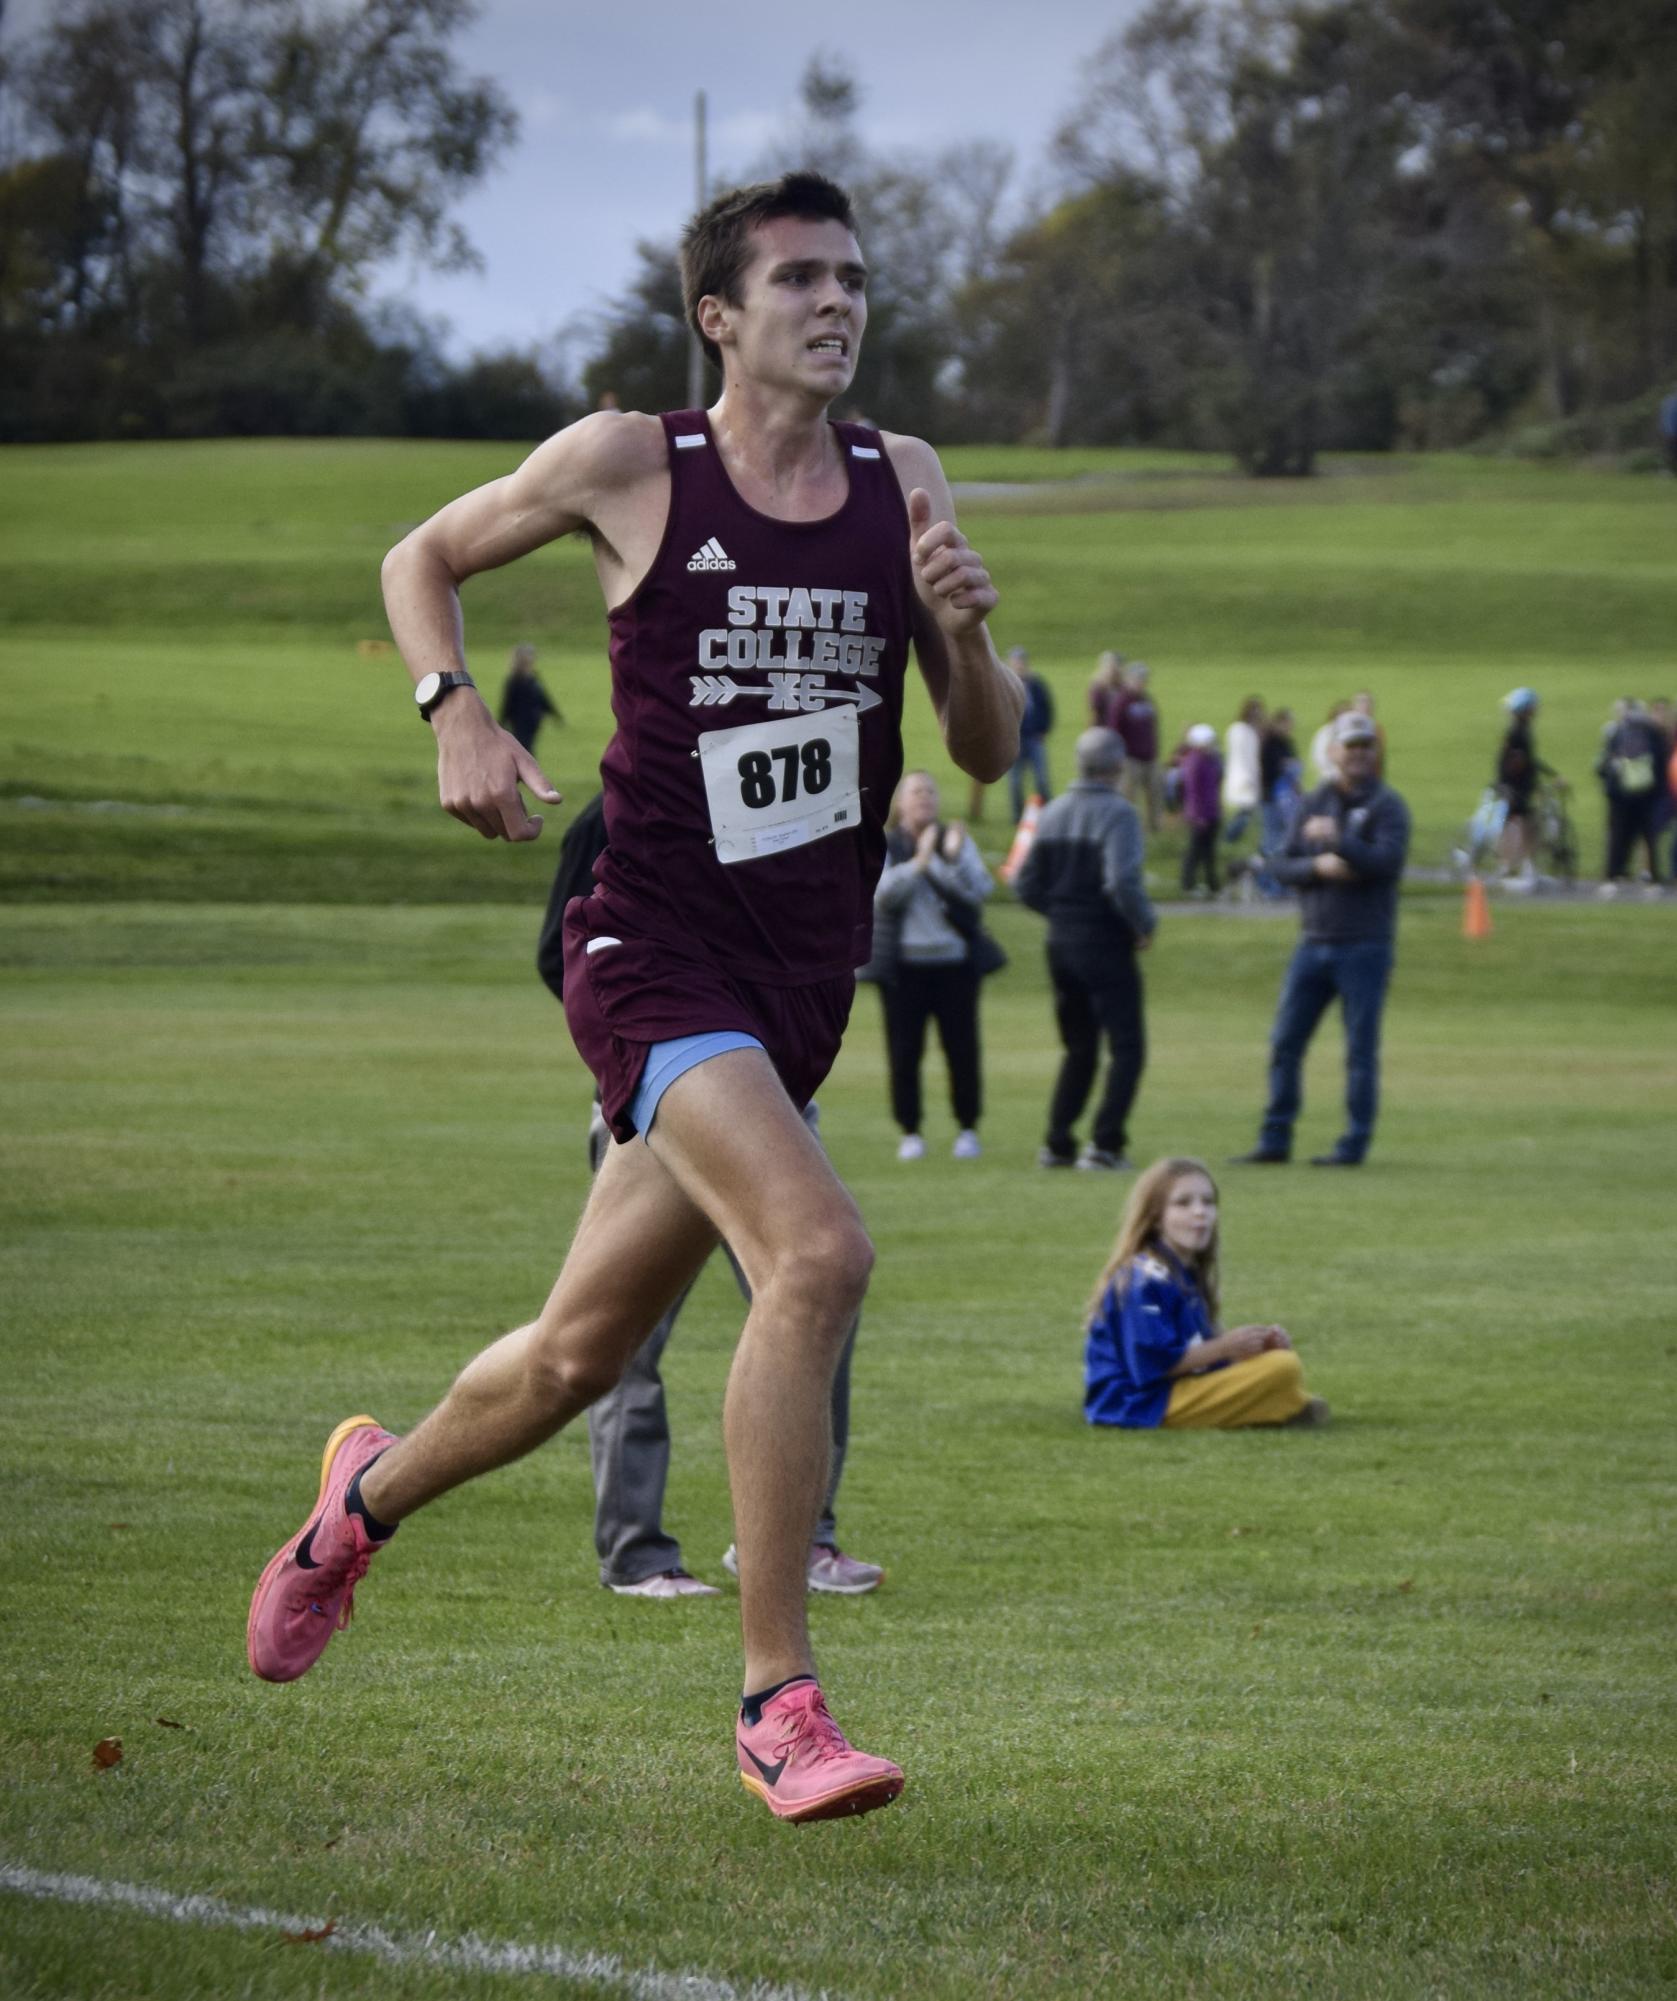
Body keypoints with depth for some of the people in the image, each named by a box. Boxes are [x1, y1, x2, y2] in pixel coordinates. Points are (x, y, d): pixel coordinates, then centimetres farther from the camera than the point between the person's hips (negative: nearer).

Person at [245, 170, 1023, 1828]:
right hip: (656, 952, -5)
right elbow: (423, 559, 11)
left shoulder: (901, 484, 7)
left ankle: (371, 1491, 46)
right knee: (817, 1251, -28)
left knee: (581, 1352, 15)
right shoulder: (626, 464, -4)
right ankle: (778, 1705, -22)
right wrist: (456, 714, -7)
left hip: (804, 979, 5)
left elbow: (987, 756, 9)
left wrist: (965, 630, -12)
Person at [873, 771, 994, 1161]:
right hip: (904, 964, -1)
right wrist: (919, 863, -25)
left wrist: (955, 857, -21)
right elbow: (882, 892, -14)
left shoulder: (955, 841, 7)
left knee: (962, 1049, 0)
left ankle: (967, 1129, 11)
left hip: (954, 963, 1)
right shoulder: (884, 847, 3)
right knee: (904, 1051, 0)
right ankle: (909, 1132, 9)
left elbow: (979, 891, -6)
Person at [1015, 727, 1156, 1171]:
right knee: (1126, 1047, 0)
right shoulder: (1117, 813, -13)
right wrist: (1144, 925, -11)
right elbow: (1122, 883, -25)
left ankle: (1057, 1143, 12)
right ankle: (1105, 1143, -10)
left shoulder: (1052, 814, 7)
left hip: (1061, 946, 7)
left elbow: (1026, 885, 9)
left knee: (1079, 1050, 17)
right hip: (1106, 947, -7)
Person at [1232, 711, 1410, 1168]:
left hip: (1365, 945, -5)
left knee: (1361, 1051, -1)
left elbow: (1388, 860, -18)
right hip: (1314, 941, 5)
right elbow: (1282, 864, 6)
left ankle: (1354, 1143, 5)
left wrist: (1336, 839, -21)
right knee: (1285, 1043, 3)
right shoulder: (1312, 804, 12)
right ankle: (1275, 1139, 9)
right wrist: (1318, 866, -13)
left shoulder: (1386, 805, -3)